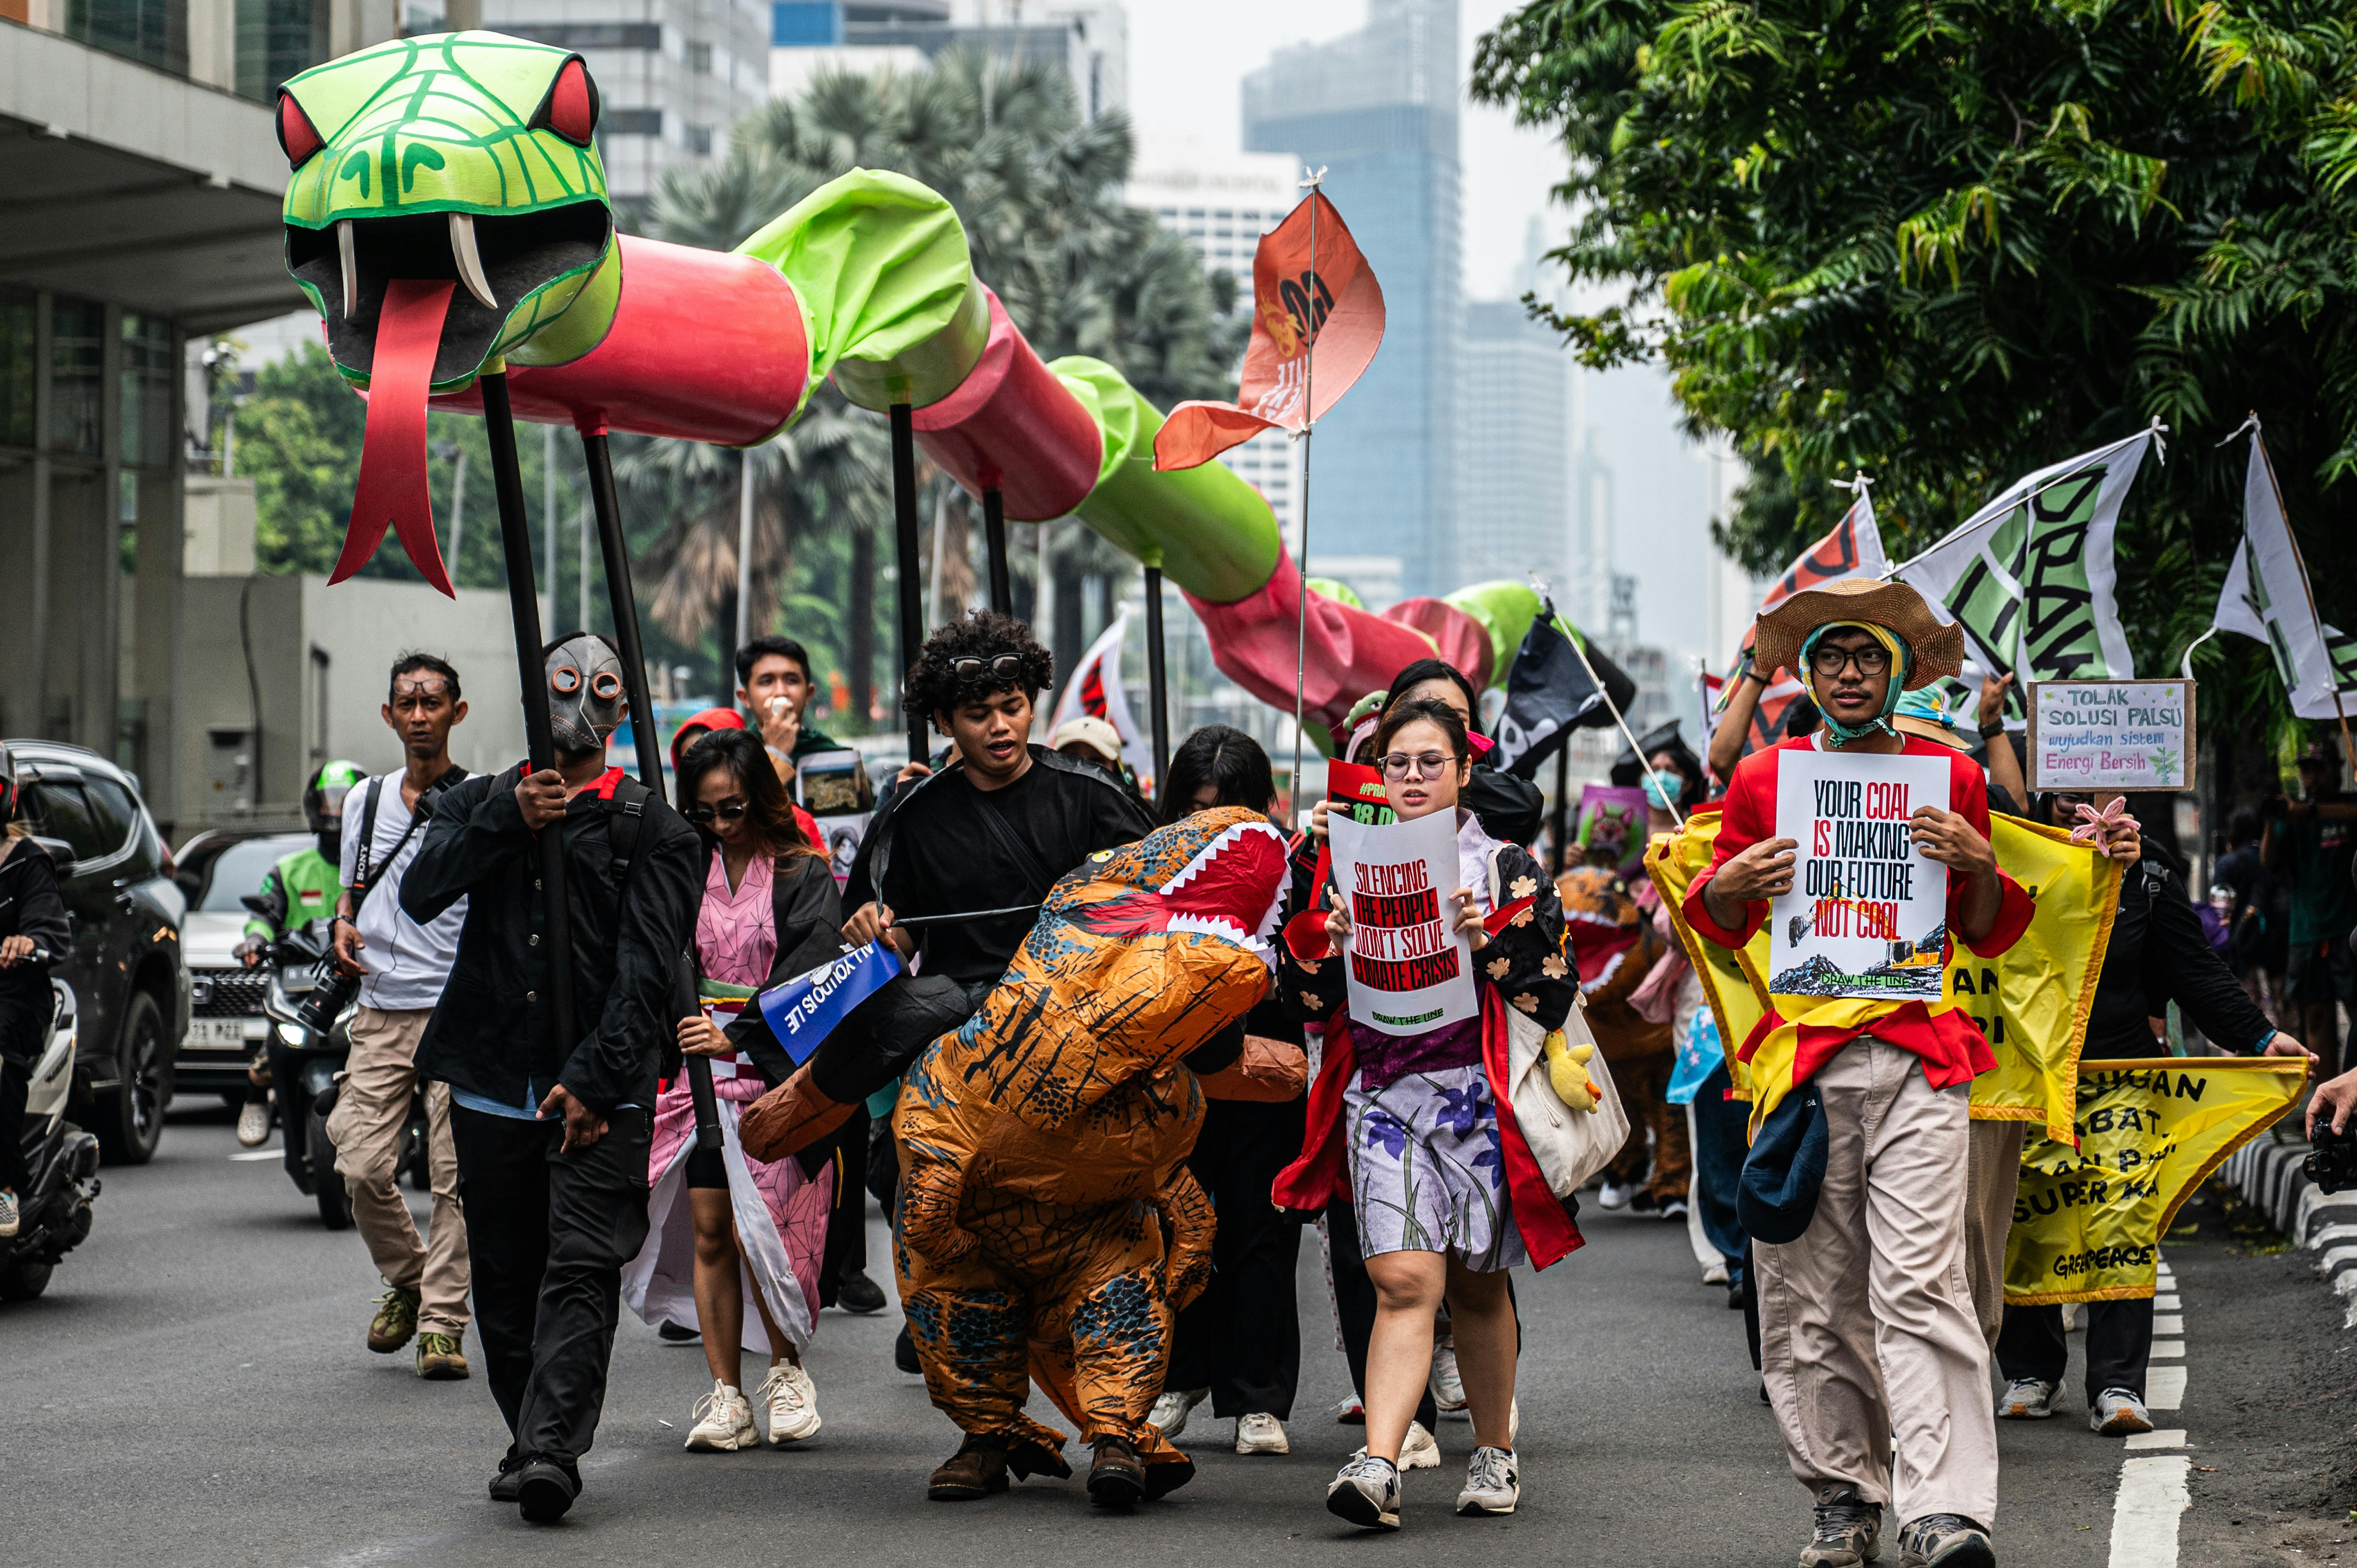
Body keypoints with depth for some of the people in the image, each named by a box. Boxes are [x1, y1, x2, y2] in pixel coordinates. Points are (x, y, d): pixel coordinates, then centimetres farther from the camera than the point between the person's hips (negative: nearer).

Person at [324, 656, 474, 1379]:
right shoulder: (366, 799, 14)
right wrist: (343, 927, 5)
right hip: (381, 1012, 4)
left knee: (456, 1176, -5)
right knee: (362, 1167, -4)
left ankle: (442, 1321, 1)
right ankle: (404, 1279, 20)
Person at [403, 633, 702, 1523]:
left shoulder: (654, 833, 6)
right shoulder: (482, 805, 16)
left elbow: (649, 970, -4)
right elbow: (422, 896, -1)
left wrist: (594, 1079, -14)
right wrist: (507, 819, -11)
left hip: (602, 1093, -3)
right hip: (492, 1085, 4)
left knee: (582, 1268, -15)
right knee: (504, 1277, 7)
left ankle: (553, 1450, -24)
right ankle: (529, 1442, 18)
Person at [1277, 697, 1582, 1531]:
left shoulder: (1507, 869, 6)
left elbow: (1553, 995, -1)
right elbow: (1306, 1002, 12)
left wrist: (1487, 944, -14)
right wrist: (1324, 942, -7)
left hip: (1478, 1094, -1)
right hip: (1381, 1093, 1)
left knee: (1477, 1286, 6)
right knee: (1404, 1280, -13)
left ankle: (1495, 1454, 23)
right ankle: (1378, 1468, -22)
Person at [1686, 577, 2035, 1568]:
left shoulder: (1949, 776, 11)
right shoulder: (1765, 779, 11)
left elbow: (1989, 936, 16)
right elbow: (1718, 924, 19)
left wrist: (1977, 865, -4)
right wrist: (1734, 882, -3)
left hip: (1918, 1054, -2)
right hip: (1802, 1056, 2)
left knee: (1919, 1283, -14)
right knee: (1810, 1293, 2)